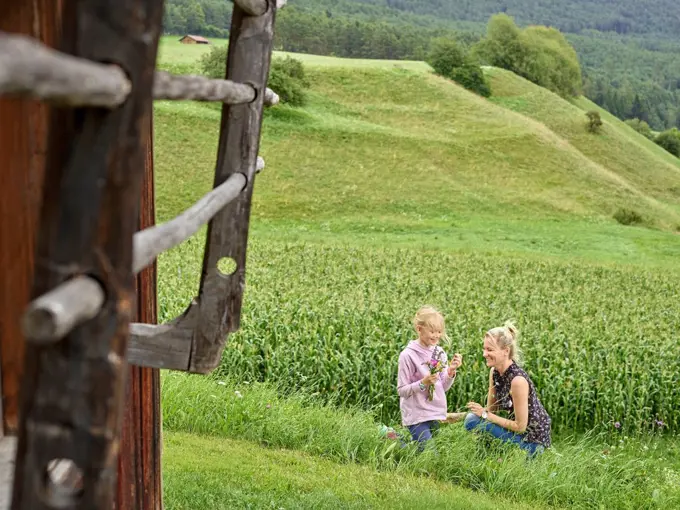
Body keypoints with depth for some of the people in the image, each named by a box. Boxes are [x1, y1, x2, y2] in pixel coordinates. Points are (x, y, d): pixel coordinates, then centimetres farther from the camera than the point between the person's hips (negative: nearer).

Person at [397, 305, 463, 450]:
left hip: (436, 413, 6)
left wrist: (451, 370, -8)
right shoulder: (408, 355, -14)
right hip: (417, 415, -6)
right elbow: (402, 391, -12)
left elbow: (443, 388, 8)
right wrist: (423, 383, -25)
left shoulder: (439, 353, 4)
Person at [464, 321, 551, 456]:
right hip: (517, 431, 8)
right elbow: (492, 409, 7)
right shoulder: (494, 372, -1)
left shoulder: (517, 380, -26)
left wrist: (485, 414, -17)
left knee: (474, 421, -18)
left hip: (532, 441, -8)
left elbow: (520, 426, -20)